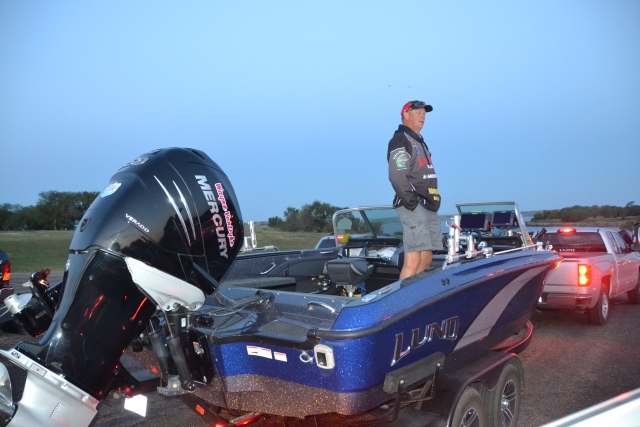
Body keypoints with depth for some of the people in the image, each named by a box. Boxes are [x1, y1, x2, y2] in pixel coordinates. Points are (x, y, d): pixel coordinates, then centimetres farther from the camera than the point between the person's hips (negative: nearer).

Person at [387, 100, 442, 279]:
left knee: (426, 259, 11)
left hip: (428, 207, 10)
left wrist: (432, 202, 14)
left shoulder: (419, 142, 25)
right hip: (414, 208, -10)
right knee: (413, 261, -14)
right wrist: (412, 204, -20)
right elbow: (397, 177, -18)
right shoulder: (400, 140, -6)